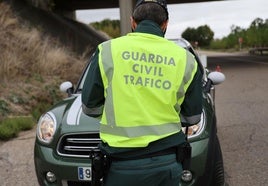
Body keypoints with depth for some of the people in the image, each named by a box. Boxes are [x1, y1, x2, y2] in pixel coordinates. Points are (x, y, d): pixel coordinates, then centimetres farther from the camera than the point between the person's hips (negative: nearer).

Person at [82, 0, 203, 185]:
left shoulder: (107, 50, -3)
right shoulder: (185, 58, 1)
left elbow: (90, 107, 2)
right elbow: (192, 117, 8)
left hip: (123, 165, -1)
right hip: (169, 163, 2)